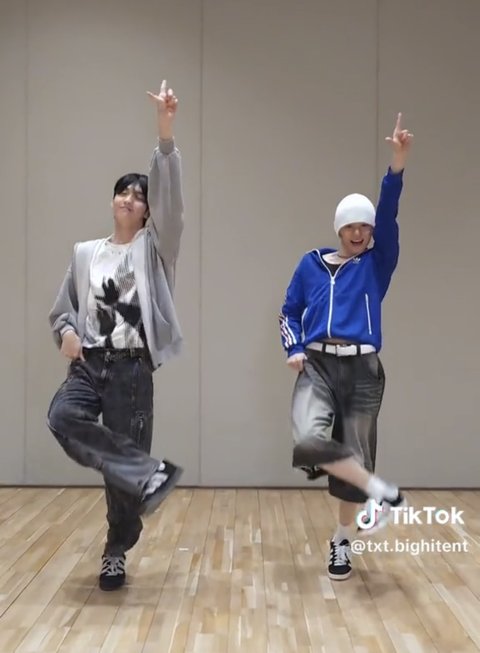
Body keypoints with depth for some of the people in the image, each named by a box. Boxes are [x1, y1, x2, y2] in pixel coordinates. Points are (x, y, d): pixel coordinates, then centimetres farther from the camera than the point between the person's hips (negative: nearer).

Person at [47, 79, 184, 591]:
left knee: (126, 452, 0)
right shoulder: (85, 253, 13)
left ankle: (116, 553, 20)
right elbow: (61, 308, 18)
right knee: (63, 416, -29)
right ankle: (149, 474, -19)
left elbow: (171, 193, -12)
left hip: (133, 367, -2)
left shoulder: (154, 246, 3)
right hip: (89, 363, 3)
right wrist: (66, 331, -6)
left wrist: (165, 133, -24)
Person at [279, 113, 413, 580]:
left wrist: (397, 164, -21)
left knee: (355, 454, 5)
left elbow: (389, 216, -8)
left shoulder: (377, 264, 6)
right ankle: (382, 492, -8)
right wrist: (293, 348, -3)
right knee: (309, 440, -26)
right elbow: (289, 312, 16)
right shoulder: (311, 265, 9)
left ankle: (342, 543, 25)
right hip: (317, 366, 0)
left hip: (363, 370, 0)